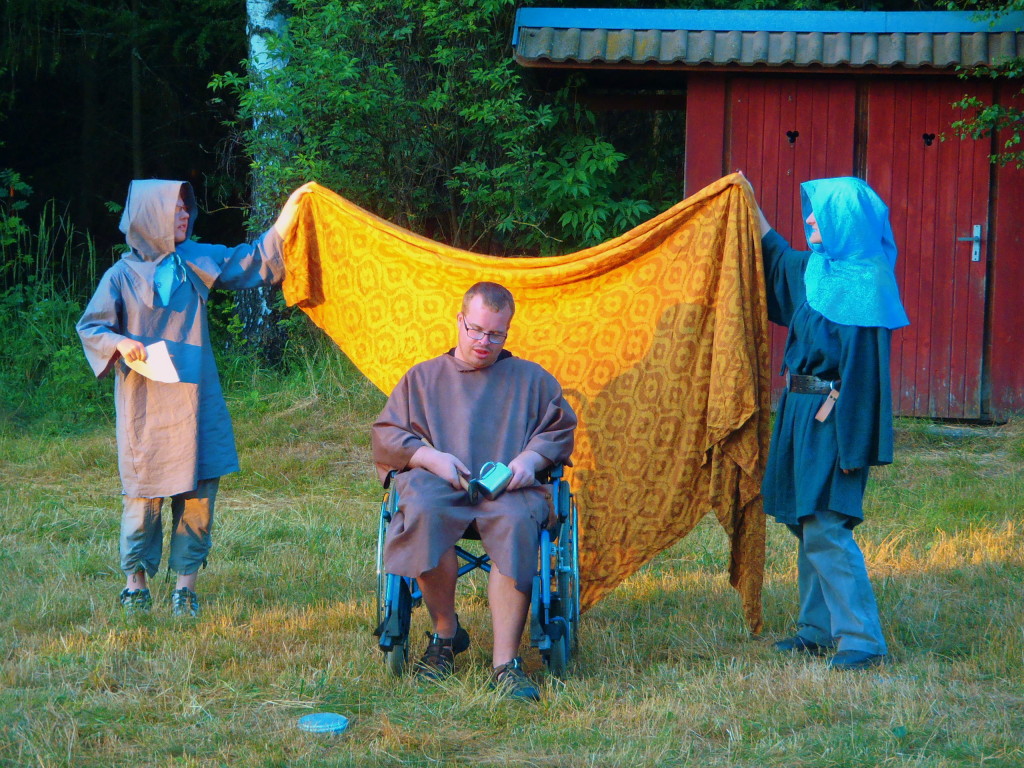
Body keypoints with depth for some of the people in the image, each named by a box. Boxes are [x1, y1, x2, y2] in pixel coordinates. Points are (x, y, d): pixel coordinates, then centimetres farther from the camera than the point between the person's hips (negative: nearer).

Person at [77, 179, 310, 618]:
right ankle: (136, 582, 11)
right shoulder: (123, 275, 0)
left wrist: (285, 221, 3)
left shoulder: (196, 262, 10)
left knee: (199, 489, -1)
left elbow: (250, 262, 11)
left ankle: (185, 583, 7)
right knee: (144, 490, -2)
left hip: (194, 399, 4)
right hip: (145, 403, -3)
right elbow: (90, 326, 1)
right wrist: (119, 344, -19)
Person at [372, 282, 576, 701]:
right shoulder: (423, 377, 26)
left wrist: (531, 458, -2)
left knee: (515, 522, -39)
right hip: (438, 483, 0)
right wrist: (431, 457, -2)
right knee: (424, 510, -39)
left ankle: (506, 662, -41)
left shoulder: (532, 378, 27)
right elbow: (385, 435, 17)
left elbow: (559, 431, 20)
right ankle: (445, 632, -19)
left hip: (508, 489, 0)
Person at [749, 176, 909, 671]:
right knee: (807, 523, 13)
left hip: (831, 418, -9)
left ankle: (862, 640, -10)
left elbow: (862, 368, -19)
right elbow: (776, 257, 33)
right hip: (802, 412, 9)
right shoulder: (816, 269, 9)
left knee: (824, 528, -12)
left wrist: (850, 441, -21)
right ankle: (819, 629, 21)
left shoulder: (863, 283, -16)